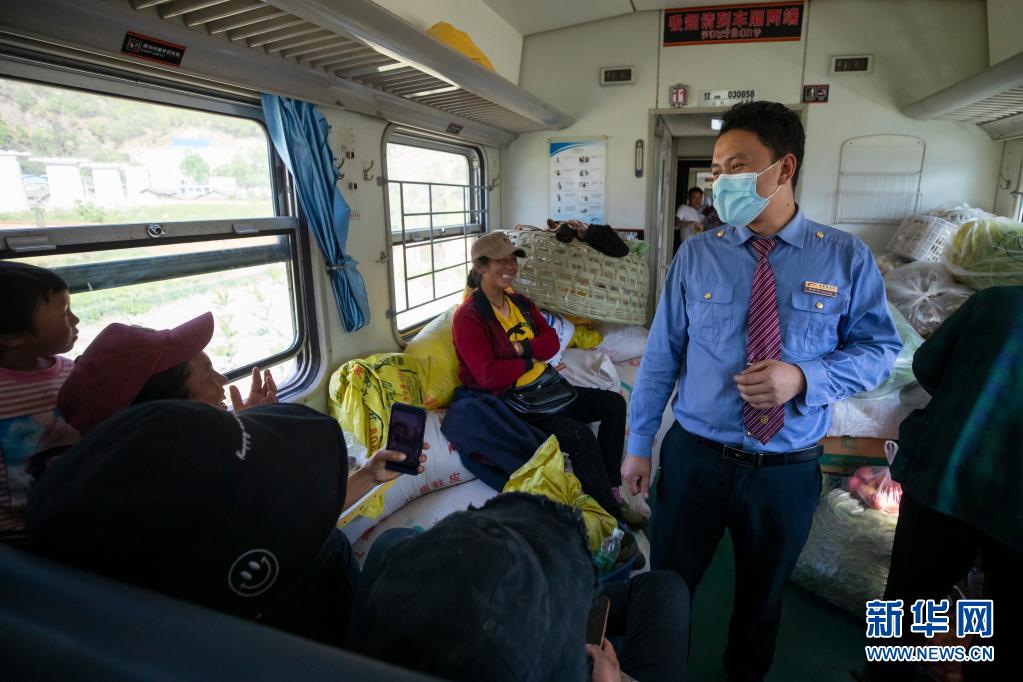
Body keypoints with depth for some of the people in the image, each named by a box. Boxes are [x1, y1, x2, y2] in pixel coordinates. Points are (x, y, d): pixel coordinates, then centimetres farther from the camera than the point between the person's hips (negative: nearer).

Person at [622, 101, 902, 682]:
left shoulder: (847, 257, -5)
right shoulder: (696, 254, -5)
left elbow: (879, 348, 0)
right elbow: (662, 354, -4)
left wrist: (804, 378, -21)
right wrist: (639, 444, -1)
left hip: (789, 471, 0)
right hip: (695, 458, 0)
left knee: (762, 596, 24)